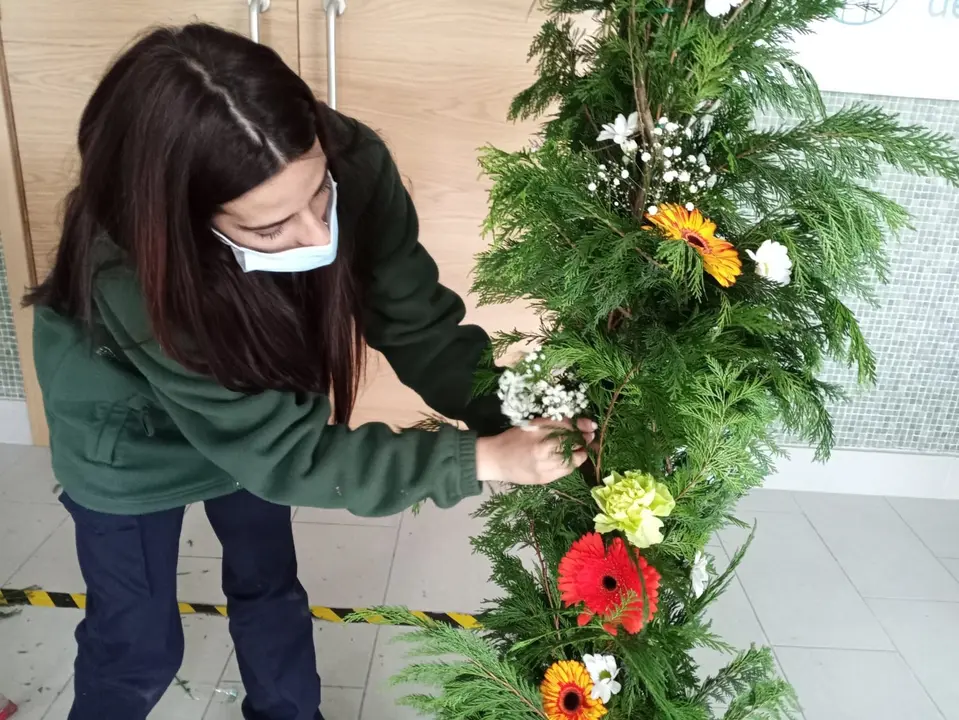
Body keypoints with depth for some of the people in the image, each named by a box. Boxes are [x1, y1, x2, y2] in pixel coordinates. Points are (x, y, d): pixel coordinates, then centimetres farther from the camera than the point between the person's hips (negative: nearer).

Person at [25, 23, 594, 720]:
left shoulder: (354, 166, -33)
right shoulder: (129, 274, -41)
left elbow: (416, 321, -23)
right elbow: (284, 450, -36)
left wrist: (512, 411, -37)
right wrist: (482, 457, -39)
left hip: (254, 411, 4)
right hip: (130, 438, -3)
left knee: (270, 584, 22)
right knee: (140, 644, 12)